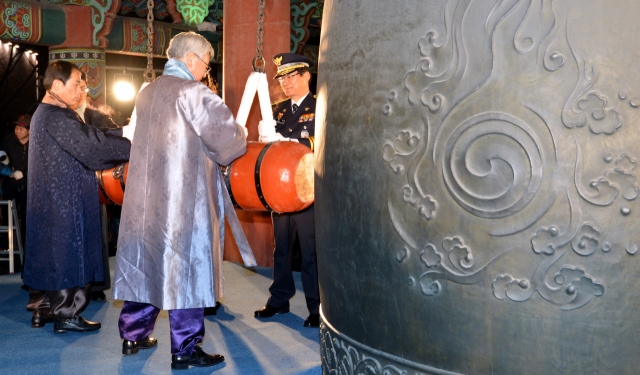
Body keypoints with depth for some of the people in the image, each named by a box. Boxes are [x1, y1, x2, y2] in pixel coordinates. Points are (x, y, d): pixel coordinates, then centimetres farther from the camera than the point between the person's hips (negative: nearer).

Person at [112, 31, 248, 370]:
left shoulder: (146, 93, 11)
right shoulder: (194, 94, -12)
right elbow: (228, 140, -15)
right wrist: (242, 135, 9)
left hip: (146, 195, 8)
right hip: (184, 199, -7)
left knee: (147, 263, 16)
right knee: (185, 269, 0)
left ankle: (133, 335, 28)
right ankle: (184, 350, 9)